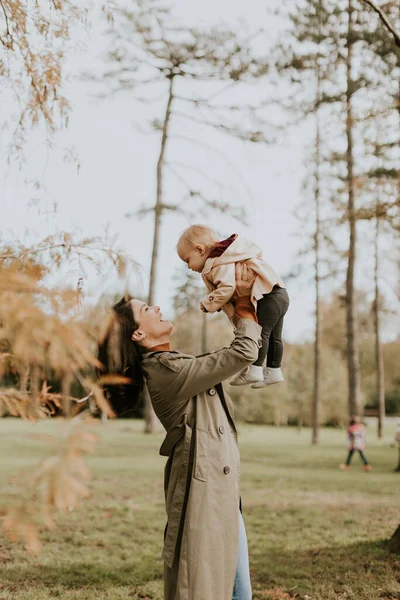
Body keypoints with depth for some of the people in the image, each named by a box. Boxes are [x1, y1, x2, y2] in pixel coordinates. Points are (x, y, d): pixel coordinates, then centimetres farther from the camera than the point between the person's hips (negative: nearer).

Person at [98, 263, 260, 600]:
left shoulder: (174, 363, 14)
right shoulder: (166, 371, -17)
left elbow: (236, 357, 21)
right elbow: (243, 354, -18)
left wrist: (245, 307, 14)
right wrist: (244, 305, -3)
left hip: (222, 488, 10)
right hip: (201, 489, -10)